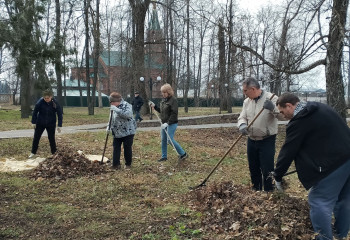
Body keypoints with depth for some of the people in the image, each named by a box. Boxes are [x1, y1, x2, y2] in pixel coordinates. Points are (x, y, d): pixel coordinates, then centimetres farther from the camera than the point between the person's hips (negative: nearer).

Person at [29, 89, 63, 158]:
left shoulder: (55, 103, -17)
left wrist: (59, 125, -11)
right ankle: (33, 153, 21)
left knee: (51, 138, 4)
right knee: (36, 137, 6)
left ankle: (54, 153, 17)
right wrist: (33, 122, -4)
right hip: (40, 123, 1)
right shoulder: (40, 102, -19)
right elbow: (35, 112, -6)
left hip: (51, 124, -1)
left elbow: (59, 114, -9)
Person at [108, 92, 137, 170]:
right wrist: (109, 127, 6)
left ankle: (128, 164, 17)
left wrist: (116, 110, -35)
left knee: (127, 148, 2)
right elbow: (112, 119, 22)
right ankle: (116, 164, 9)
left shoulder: (127, 105, -12)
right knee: (116, 148, 4)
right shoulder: (114, 108, 12)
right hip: (117, 132, 7)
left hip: (128, 132, -7)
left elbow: (127, 114, -32)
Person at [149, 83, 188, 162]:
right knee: (163, 140, 12)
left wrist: (167, 123, -25)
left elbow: (174, 113, -20)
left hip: (171, 124, -8)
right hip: (164, 123, 8)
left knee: (170, 140, -9)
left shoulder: (173, 100, -15)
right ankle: (164, 156, 25)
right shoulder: (163, 100, 9)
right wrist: (154, 106, 5)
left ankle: (183, 154, 4)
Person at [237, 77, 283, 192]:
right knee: (253, 169, 16)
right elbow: (242, 117, 6)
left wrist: (272, 108, -38)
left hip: (267, 141, -6)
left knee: (267, 170, -5)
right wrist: (242, 125, -16)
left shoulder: (271, 98, -11)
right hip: (251, 141, 6)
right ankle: (256, 191, 32)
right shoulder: (247, 101, 6)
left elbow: (282, 114, -18)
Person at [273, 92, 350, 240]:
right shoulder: (320, 108, 18)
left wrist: (277, 176, 6)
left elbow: (288, 151, -5)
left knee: (319, 202, -2)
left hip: (333, 163, -10)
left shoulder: (298, 121, -9)